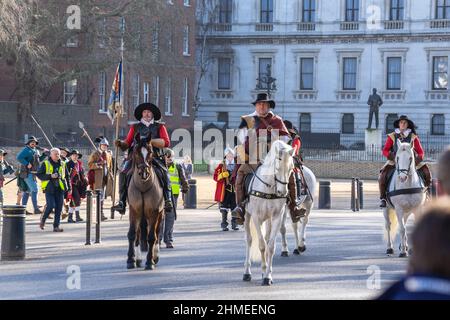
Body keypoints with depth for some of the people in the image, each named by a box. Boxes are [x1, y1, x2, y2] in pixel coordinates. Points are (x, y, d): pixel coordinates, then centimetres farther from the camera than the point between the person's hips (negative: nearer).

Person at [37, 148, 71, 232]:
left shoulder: (63, 164, 13)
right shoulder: (45, 164, 0)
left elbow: (67, 177, 21)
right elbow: (39, 174, -4)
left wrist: (69, 188, 14)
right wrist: (50, 176, -15)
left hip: (60, 189, 4)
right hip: (49, 188, -4)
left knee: (59, 208, -1)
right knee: (51, 205, -14)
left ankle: (56, 226, 4)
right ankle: (43, 219, 13)